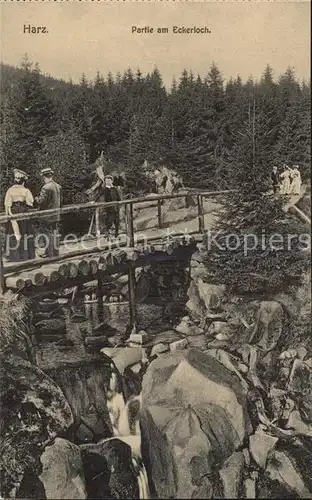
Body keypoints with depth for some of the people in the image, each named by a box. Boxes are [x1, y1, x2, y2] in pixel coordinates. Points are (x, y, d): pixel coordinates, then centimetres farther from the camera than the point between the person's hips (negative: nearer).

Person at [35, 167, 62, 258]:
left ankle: (49, 254, 8)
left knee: (48, 235, 2)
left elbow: (41, 201, -19)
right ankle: (56, 252, 22)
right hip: (56, 216, 7)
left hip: (47, 216, -7)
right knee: (55, 234, 14)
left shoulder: (46, 188, -19)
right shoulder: (58, 186, 5)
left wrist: (36, 198, 1)